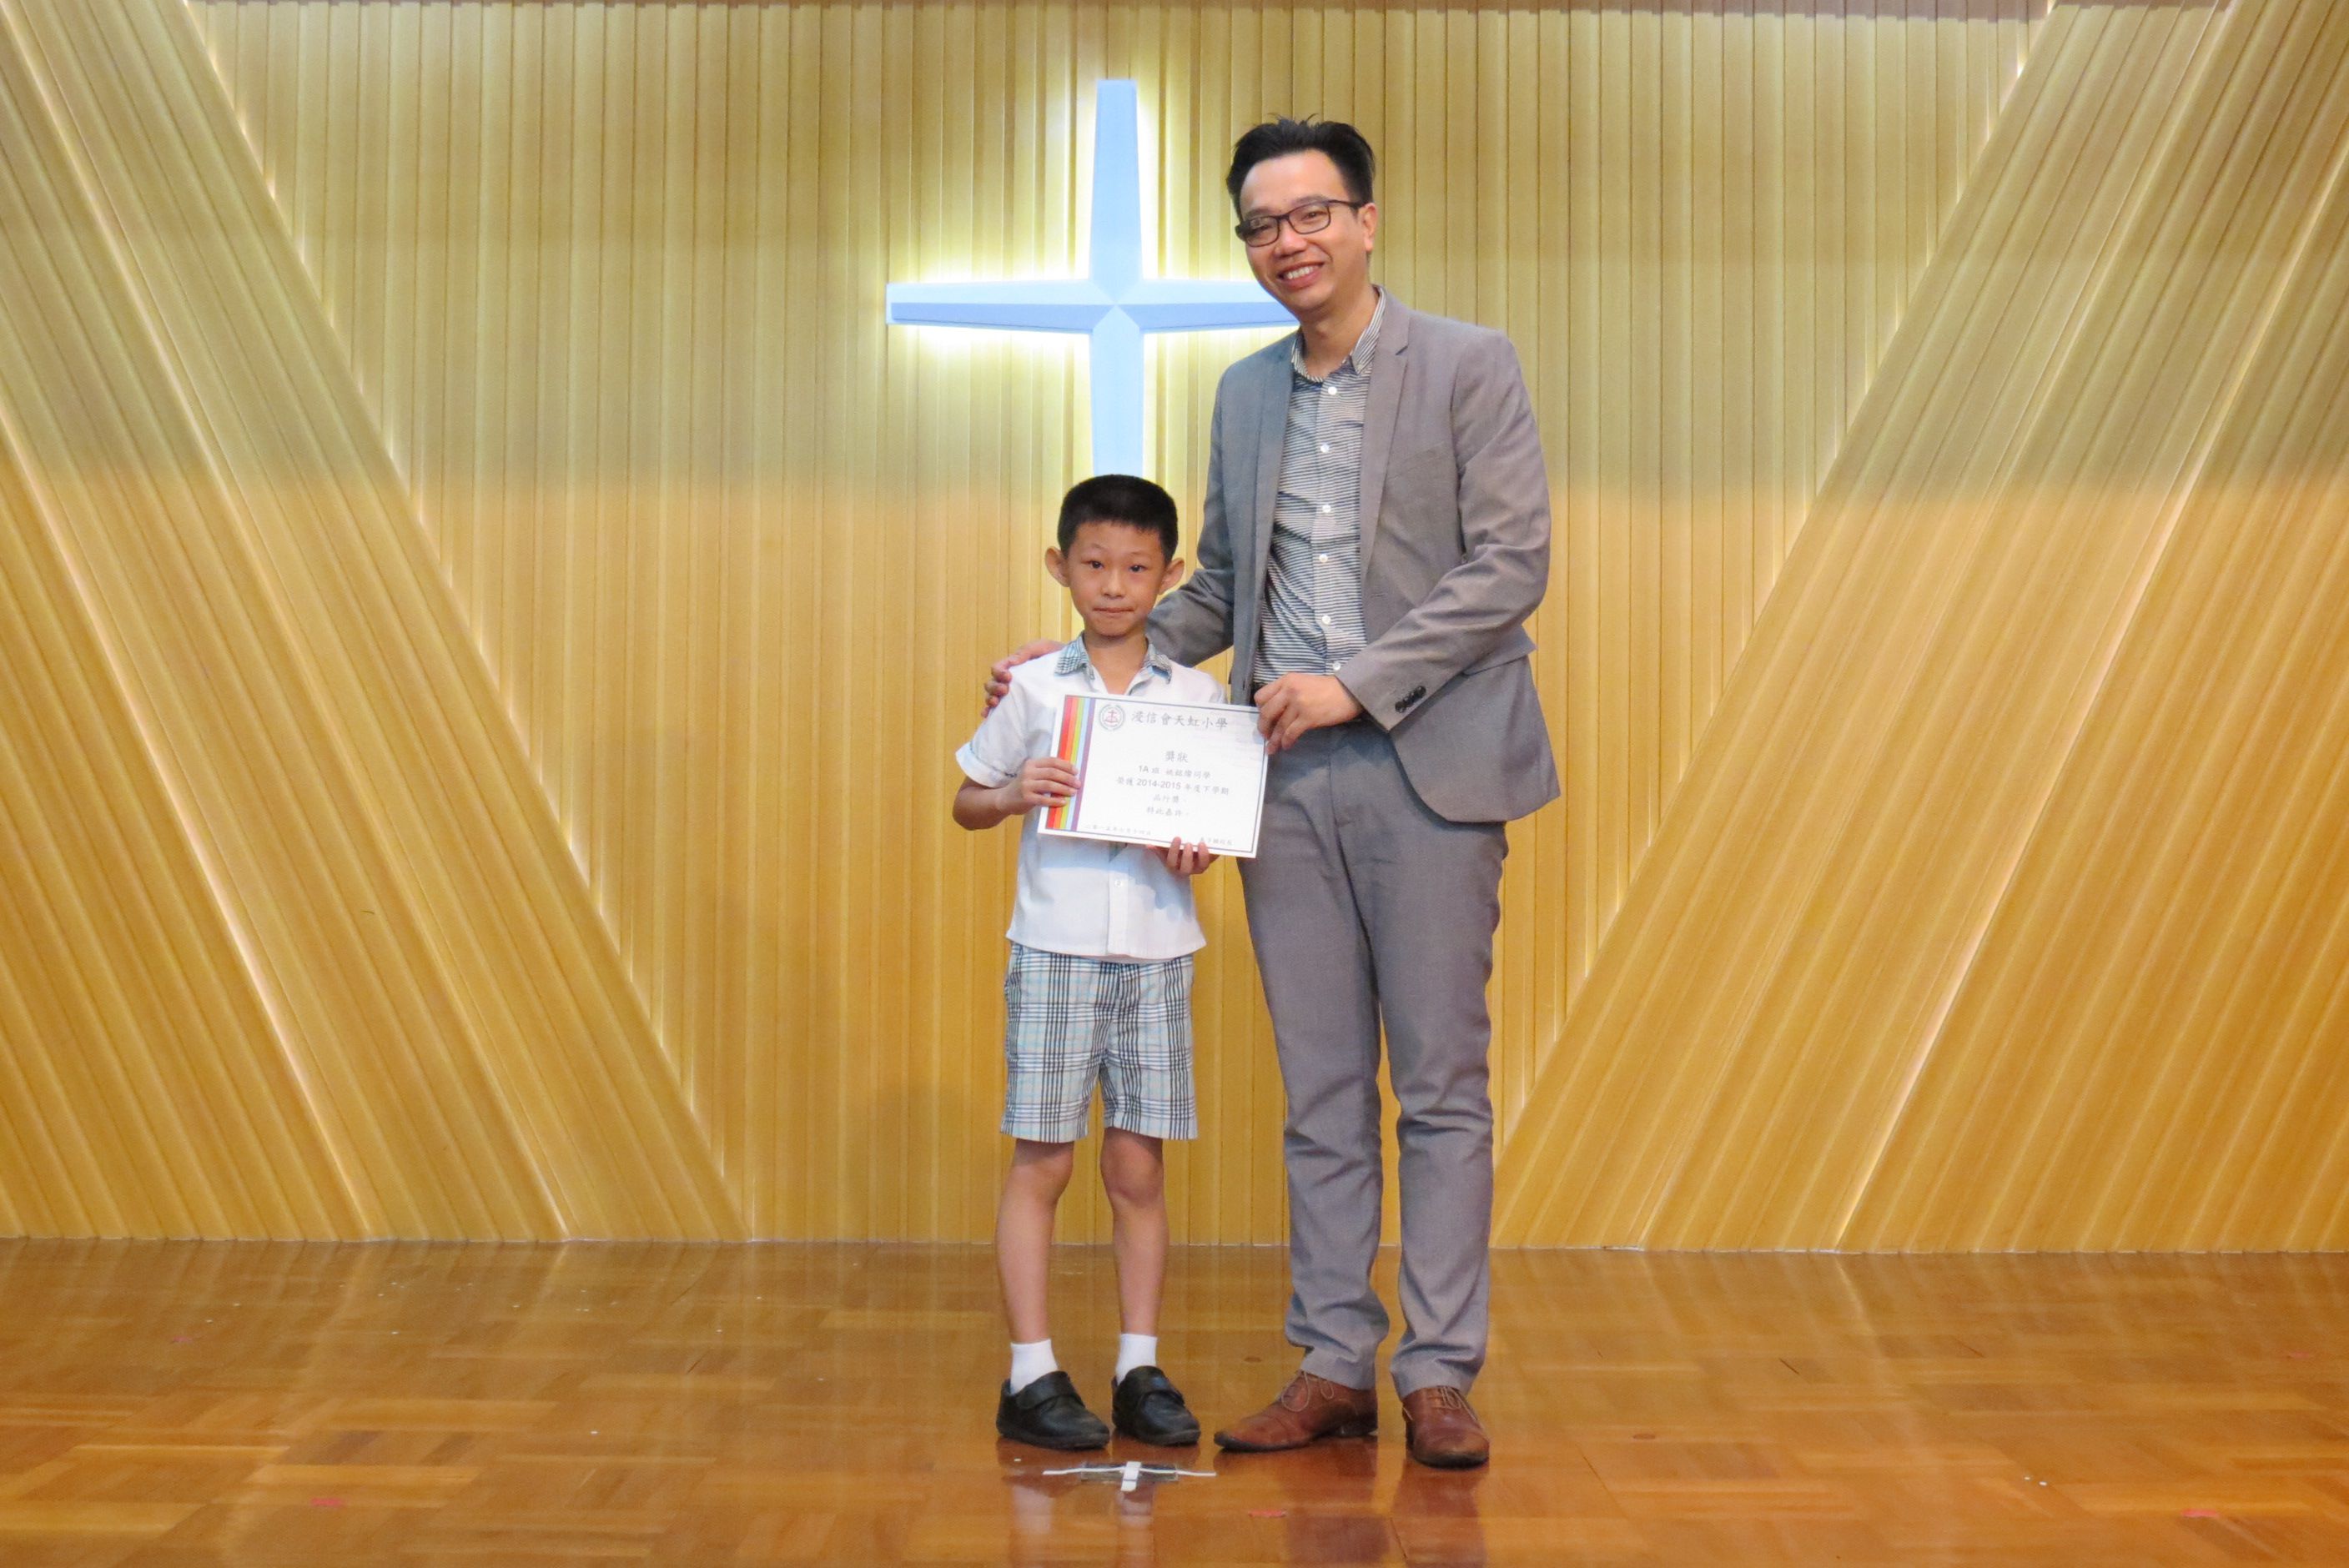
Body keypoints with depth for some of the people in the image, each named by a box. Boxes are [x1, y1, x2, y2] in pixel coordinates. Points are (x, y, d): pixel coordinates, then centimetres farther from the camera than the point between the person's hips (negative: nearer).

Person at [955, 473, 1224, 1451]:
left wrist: (1197, 857, -11)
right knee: (1042, 1161, 1)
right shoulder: (1034, 690, 2)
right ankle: (1031, 1375, 10)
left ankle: (1139, 1370, 17)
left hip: (1157, 954, 2)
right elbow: (966, 802, 9)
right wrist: (1014, 794, -12)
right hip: (1054, 948, -1)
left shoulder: (1197, 696, 5)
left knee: (1138, 1167, 7)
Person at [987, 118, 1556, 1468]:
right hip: (1288, 777, 5)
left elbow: (1513, 562, -9)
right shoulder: (1245, 394, 15)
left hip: (1425, 769, -4)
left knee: (1441, 1086, 1)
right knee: (1321, 1093, 8)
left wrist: (1356, 683, -15)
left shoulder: (1469, 366, -2)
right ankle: (1335, 1367, 16)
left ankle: (1440, 1376, 10)